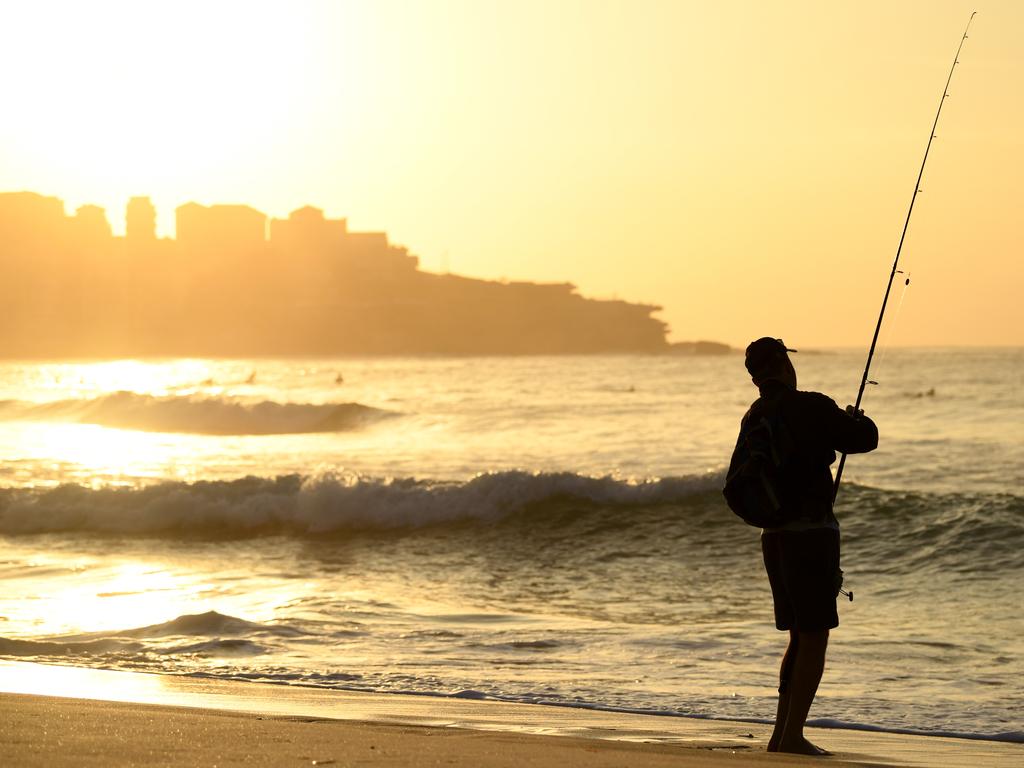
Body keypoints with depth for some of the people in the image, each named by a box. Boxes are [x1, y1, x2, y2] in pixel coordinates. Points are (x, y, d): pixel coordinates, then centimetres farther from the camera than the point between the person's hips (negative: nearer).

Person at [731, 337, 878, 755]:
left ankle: (781, 734, 15)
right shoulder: (811, 407, -12)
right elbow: (866, 439, -7)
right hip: (811, 532, -8)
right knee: (814, 637, -3)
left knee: (801, 637, 16)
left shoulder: (753, 419, 11)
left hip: (774, 536, 8)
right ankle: (793, 736, -7)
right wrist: (855, 419, 17)